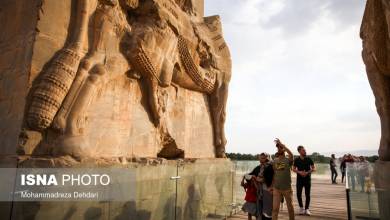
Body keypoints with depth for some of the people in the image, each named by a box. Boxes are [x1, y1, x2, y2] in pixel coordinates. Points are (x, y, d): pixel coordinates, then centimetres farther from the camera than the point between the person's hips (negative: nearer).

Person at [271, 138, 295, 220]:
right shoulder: (274, 161, 3)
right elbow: (273, 174, 9)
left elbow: (291, 154, -32)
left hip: (287, 188, -2)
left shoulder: (288, 160, -8)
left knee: (290, 208, 15)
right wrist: (272, 186, 6)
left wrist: (281, 144, -32)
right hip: (276, 188, 2)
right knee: (275, 208, -1)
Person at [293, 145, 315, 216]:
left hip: (307, 178, 0)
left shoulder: (309, 159, -2)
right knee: (298, 194, 2)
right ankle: (301, 207, 20)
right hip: (299, 179, 1)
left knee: (307, 194, 2)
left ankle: (306, 209, 14)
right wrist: (299, 172, -13)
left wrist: (307, 172, -15)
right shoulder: (296, 160, 0)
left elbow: (314, 168, 0)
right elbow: (293, 169, 5)